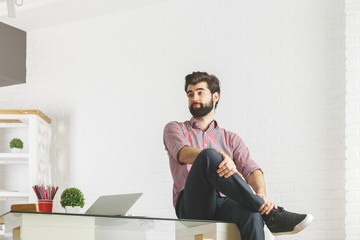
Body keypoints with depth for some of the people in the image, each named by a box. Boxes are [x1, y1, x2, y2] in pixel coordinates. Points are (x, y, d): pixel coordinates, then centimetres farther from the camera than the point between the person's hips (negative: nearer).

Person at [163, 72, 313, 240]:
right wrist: (221, 157, -29)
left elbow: (251, 169, 4)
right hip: (192, 206, -1)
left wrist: (261, 193, -21)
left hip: (224, 206, 2)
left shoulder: (231, 139, 23)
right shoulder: (174, 129, 17)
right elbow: (184, 154, -7)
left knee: (252, 215, -37)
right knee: (209, 156, -32)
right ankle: (270, 214, -31)